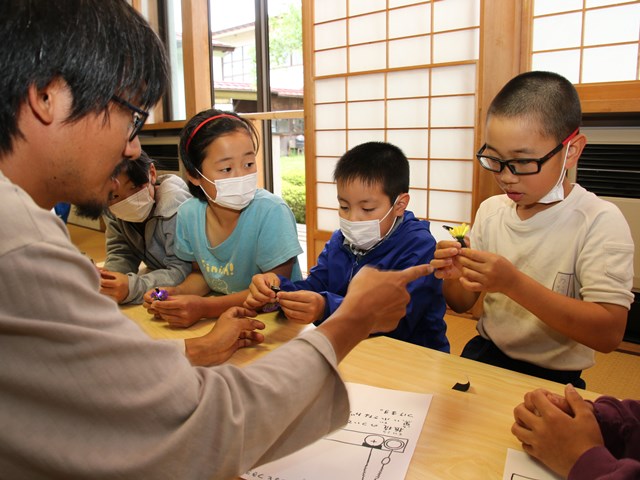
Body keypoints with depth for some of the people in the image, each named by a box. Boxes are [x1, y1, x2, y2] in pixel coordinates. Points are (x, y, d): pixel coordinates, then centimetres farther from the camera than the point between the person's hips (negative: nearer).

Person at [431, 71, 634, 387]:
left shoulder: (599, 222, -12)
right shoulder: (490, 210, 3)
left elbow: (609, 334, -20)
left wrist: (514, 283, -29)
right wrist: (453, 277, -14)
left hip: (552, 378, -3)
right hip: (483, 355, 3)